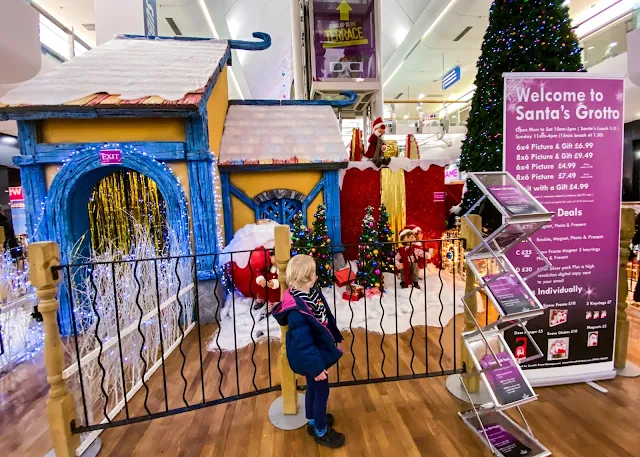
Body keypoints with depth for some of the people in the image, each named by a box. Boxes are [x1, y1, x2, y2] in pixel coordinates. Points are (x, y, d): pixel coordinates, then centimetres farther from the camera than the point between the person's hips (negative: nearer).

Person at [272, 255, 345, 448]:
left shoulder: (312, 292, -7)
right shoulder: (296, 309, -34)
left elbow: (327, 316, 6)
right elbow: (303, 342, -29)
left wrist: (335, 337, 16)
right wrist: (316, 366, -23)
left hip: (319, 351, 9)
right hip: (311, 357, -8)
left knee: (313, 388, 26)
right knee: (321, 391, 11)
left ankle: (313, 421, 50)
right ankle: (321, 432, 36)